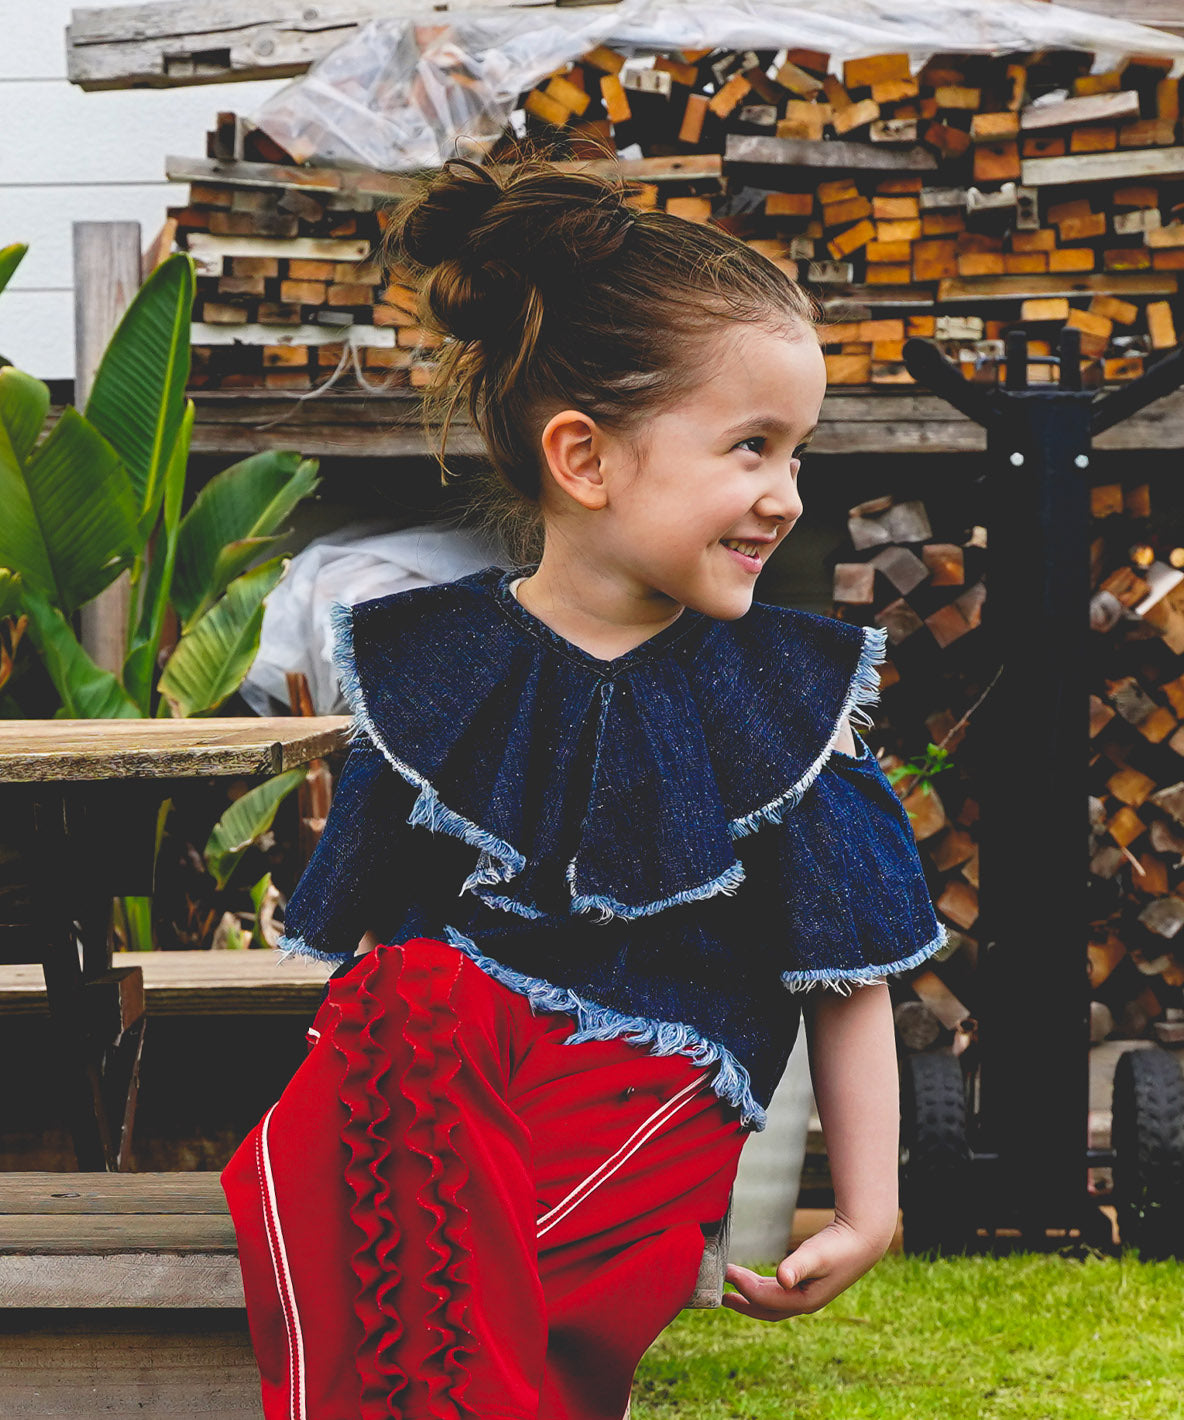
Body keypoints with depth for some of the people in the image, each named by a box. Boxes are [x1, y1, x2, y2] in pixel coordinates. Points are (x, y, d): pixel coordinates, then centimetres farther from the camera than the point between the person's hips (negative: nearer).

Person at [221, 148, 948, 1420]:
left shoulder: (786, 696, 6)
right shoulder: (437, 661, 9)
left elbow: (848, 979, 8)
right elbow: (365, 932, 12)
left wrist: (869, 1214, 4)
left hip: (656, 1087, -2)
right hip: (434, 1059, 2)